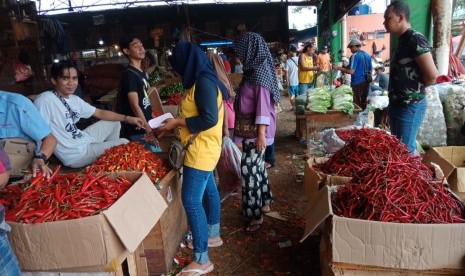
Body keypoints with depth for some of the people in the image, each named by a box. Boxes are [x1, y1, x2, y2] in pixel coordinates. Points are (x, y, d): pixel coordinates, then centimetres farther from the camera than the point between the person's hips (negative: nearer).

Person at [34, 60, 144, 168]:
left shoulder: (74, 99, 4)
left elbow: (100, 113, 12)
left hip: (85, 139, 8)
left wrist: (127, 118, 6)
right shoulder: (45, 100, -21)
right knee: (124, 143, -1)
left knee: (114, 122, 18)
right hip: (75, 155, -8)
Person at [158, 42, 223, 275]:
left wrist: (177, 122, -16)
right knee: (208, 191, 20)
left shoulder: (203, 82, -18)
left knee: (191, 201, -9)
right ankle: (213, 235, 38)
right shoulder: (200, 81, 12)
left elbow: (209, 119, -25)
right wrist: (177, 123, 8)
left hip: (201, 150, -11)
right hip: (202, 149, 11)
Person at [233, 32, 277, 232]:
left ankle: (256, 214, 7)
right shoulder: (253, 70, 11)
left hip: (256, 130, -9)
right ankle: (264, 202, 32)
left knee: (249, 169, -5)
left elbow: (263, 105, -22)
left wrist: (261, 133, -24)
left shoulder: (260, 72, -16)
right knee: (256, 166, 17)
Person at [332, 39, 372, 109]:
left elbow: (351, 71, -21)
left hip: (357, 82, -7)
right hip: (366, 82, 7)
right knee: (363, 101, 15)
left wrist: (338, 68, -15)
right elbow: (370, 70, 15)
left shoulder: (354, 56, -13)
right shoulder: (368, 55, 10)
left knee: (357, 103, 0)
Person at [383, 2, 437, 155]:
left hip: (409, 106, -9)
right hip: (397, 104, 9)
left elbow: (432, 75, -22)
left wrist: (416, 89, -4)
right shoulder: (402, 40, 12)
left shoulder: (415, 39, -16)